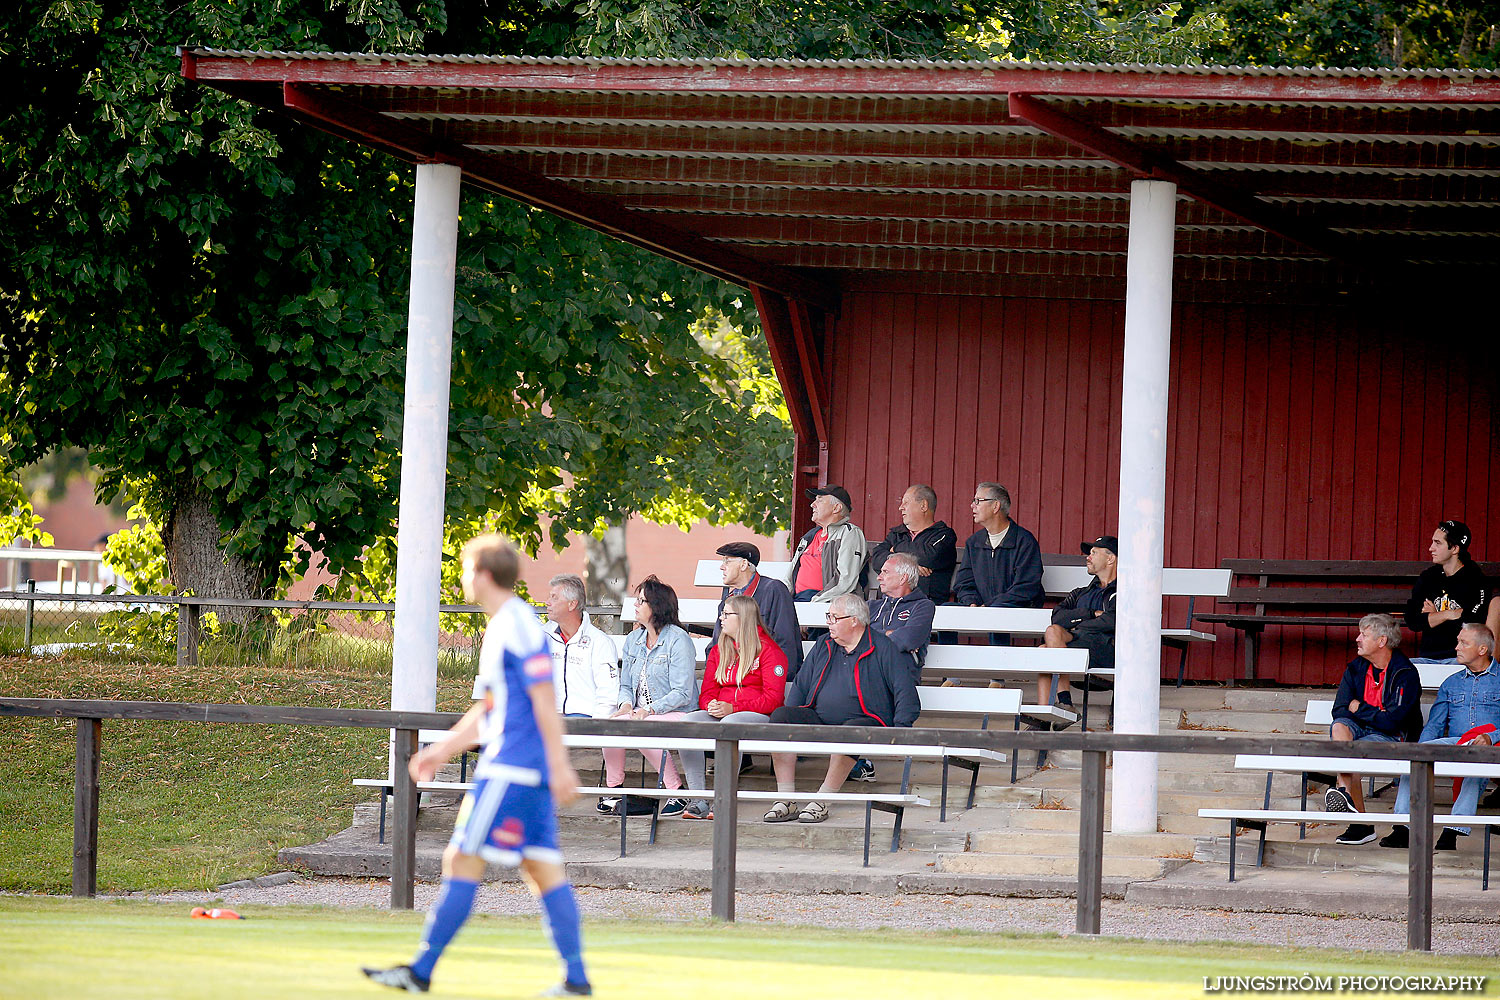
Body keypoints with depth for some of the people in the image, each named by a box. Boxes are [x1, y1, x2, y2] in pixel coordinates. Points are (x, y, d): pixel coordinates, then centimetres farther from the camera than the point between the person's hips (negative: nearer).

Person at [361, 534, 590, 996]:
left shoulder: (519, 626, -12)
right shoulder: (500, 628, 20)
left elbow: (544, 699, -18)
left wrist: (559, 766, -21)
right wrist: (442, 750, 25)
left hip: (510, 768, -10)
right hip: (529, 772, 10)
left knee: (463, 860, -7)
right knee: (542, 869, 5)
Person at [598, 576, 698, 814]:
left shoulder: (678, 640, -8)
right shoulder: (634, 640, 15)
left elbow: (682, 693, -13)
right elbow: (626, 685, 18)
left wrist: (649, 710, -23)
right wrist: (626, 704, -5)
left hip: (676, 714, -6)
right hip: (640, 712, 6)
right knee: (611, 723, -25)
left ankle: (677, 791, -22)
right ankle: (614, 790, -16)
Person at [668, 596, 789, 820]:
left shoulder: (768, 649, -1)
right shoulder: (719, 651, 20)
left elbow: (772, 698, -10)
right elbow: (707, 692, 17)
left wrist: (732, 708, -20)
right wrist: (712, 706, -10)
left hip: (759, 717, -6)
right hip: (721, 714, 6)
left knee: (730, 724, -40)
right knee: (687, 722, -25)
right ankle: (698, 799, -30)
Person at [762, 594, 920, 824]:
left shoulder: (884, 649, 2)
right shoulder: (823, 647, 19)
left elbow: (905, 693, -3)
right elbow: (800, 687, 21)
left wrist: (899, 727, -17)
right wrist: (790, 722, 4)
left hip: (865, 721, -5)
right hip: (820, 720, 5)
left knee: (850, 731, -41)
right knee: (780, 716, -20)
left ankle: (821, 801, -34)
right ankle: (785, 801, -25)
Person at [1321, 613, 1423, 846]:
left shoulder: (1406, 674, -11)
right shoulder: (1356, 668, 10)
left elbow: (1392, 721, -19)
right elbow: (1339, 711, 4)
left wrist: (1359, 709, -6)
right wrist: (1373, 714, -10)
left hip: (1393, 737, -6)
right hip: (1360, 730, 6)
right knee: (1339, 727, -31)